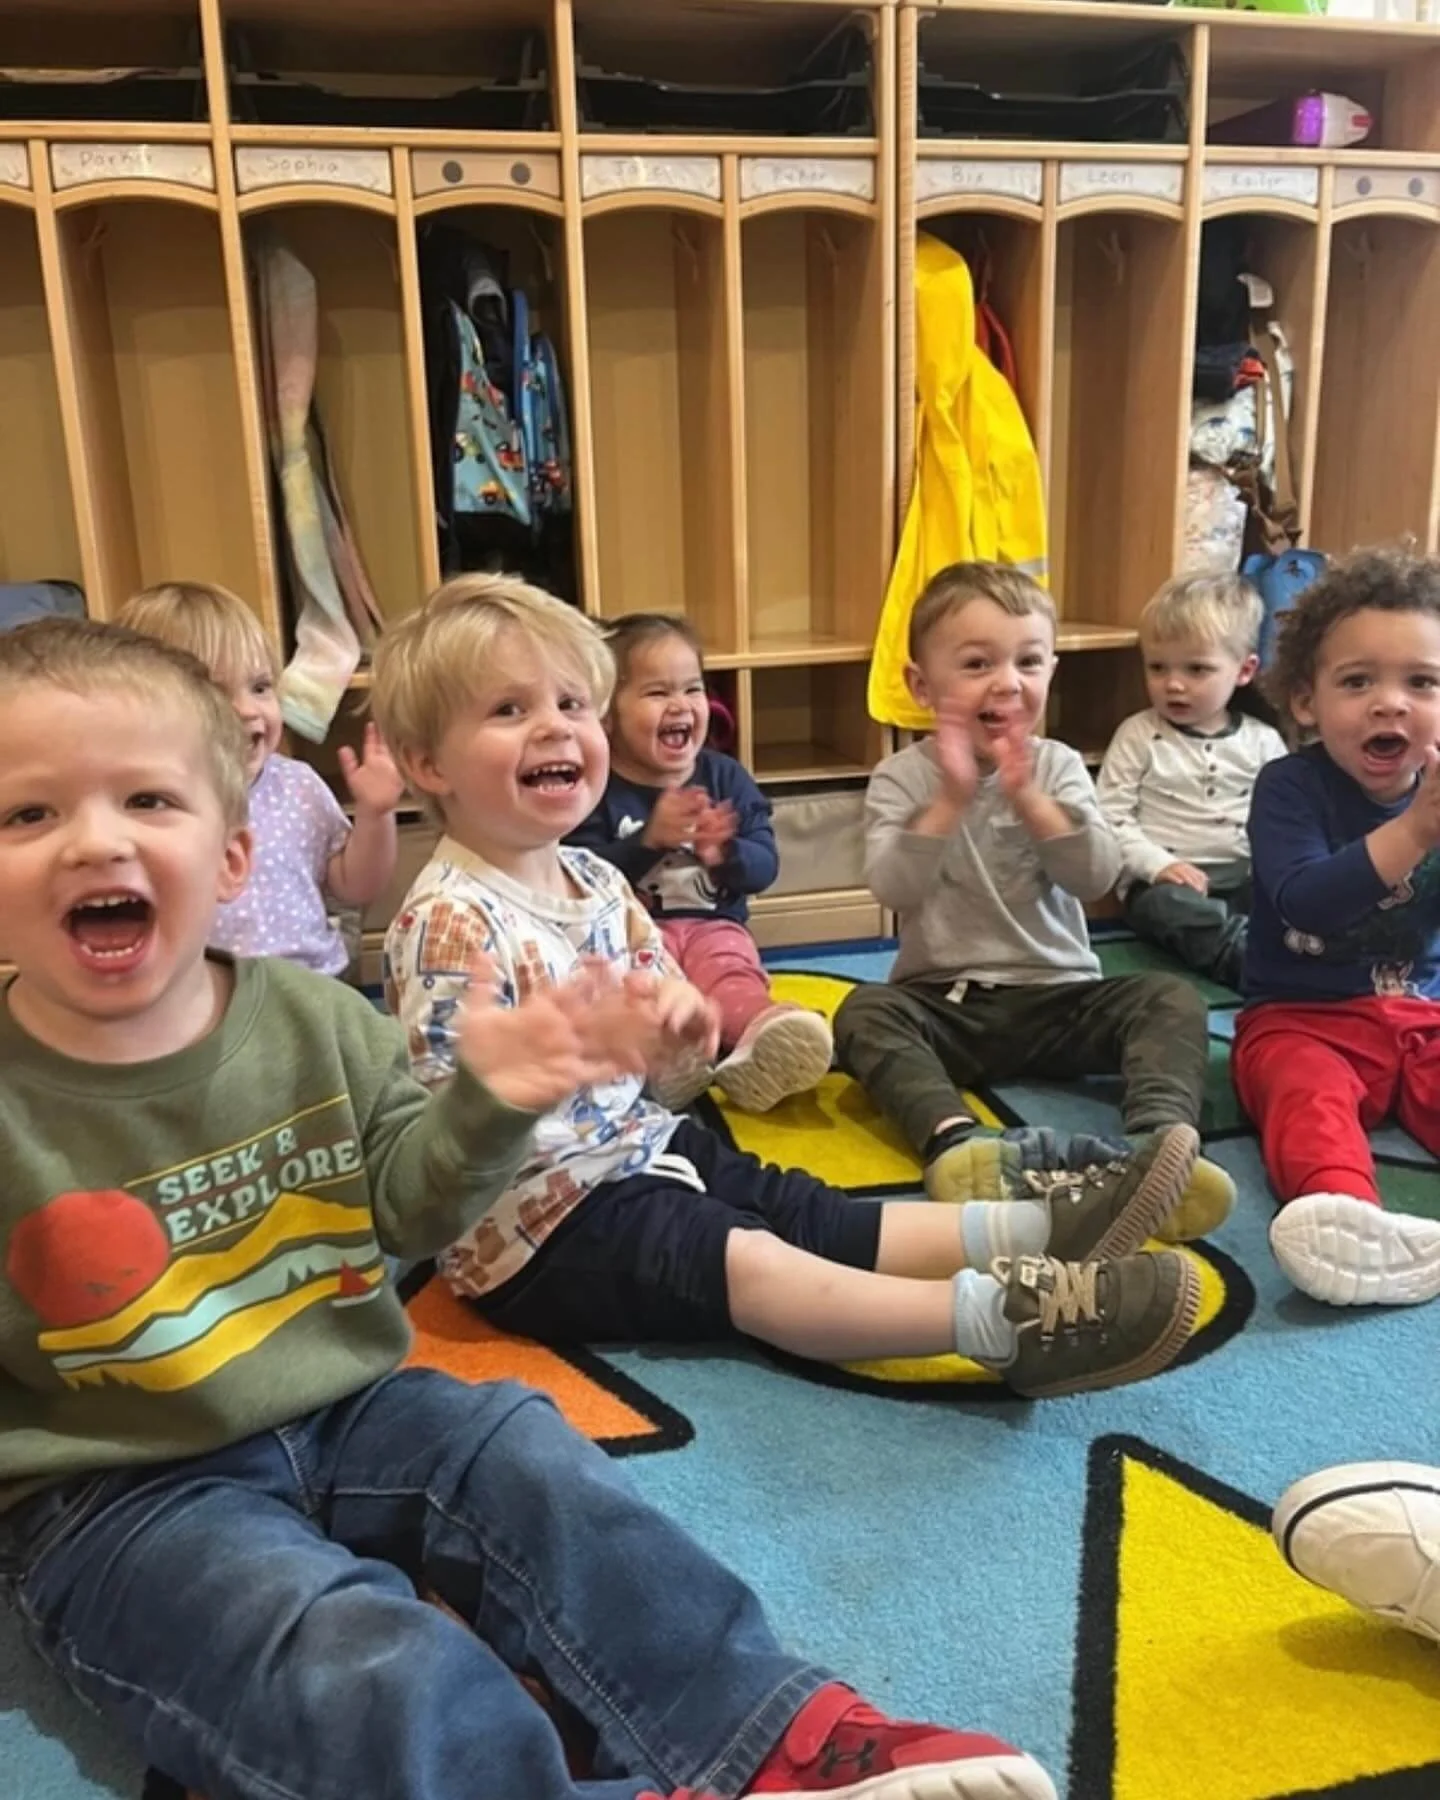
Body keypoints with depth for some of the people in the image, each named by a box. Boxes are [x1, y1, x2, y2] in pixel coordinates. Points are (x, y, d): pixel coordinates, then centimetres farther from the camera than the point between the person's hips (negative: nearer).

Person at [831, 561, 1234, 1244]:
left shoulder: (1058, 765, 2)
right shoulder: (902, 777, -2)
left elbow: (1098, 878, -11)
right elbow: (894, 890, -17)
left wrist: (1026, 797, -24)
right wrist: (951, 799, -28)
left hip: (1056, 996, 2)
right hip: (943, 1003, -1)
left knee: (1171, 998, -21)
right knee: (863, 1011, -30)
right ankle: (953, 1139, -51)